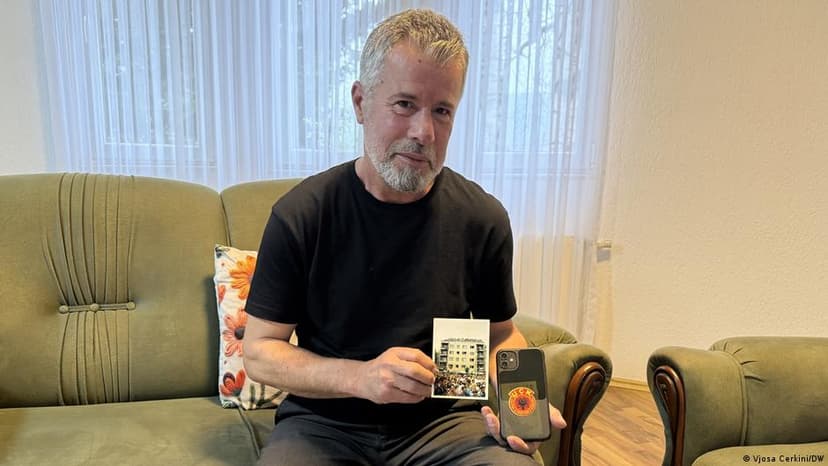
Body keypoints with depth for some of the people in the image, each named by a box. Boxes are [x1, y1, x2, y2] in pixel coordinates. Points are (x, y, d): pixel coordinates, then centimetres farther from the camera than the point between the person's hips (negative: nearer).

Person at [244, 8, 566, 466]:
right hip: (325, 421, -1)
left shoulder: (483, 218, -6)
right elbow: (259, 352, -6)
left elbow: (501, 333, 9)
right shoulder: (300, 214, -11)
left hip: (445, 419, 2)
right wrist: (358, 377, -22)